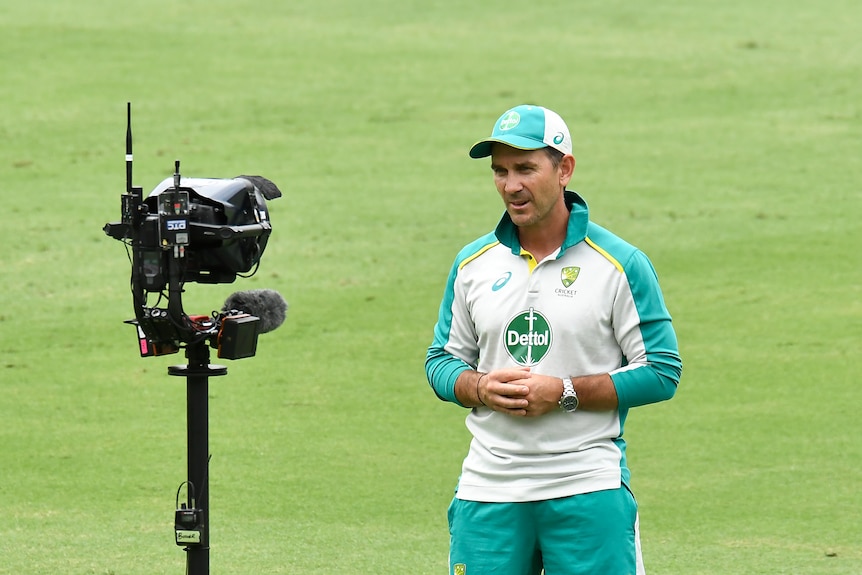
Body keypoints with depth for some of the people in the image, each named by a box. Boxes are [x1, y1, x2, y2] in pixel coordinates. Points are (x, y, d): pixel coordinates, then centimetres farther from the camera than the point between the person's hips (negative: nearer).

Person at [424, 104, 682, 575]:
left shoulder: (620, 264, -2)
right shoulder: (472, 263, 11)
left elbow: (661, 372, -4)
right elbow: (442, 360, 16)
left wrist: (564, 392, -14)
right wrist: (480, 388, -7)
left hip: (588, 488, -4)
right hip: (488, 493, 4)